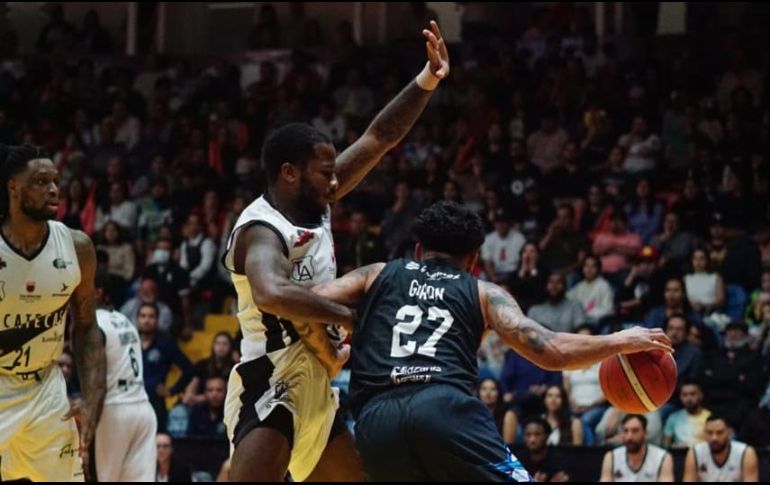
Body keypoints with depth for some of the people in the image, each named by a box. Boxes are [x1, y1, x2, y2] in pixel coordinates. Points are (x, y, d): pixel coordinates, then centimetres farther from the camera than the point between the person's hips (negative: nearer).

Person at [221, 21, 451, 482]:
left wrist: (426, 82, -1)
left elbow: (380, 138, 11)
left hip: (315, 393, 10)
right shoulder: (262, 229, -18)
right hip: (269, 388, -10)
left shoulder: (314, 206, 8)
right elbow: (272, 293, -41)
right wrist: (351, 316, -33)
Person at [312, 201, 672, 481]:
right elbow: (550, 352, 10)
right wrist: (620, 342, 23)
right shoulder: (483, 293, 23)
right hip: (445, 406, -3)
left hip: (375, 420, 3)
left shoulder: (377, 275, 29)